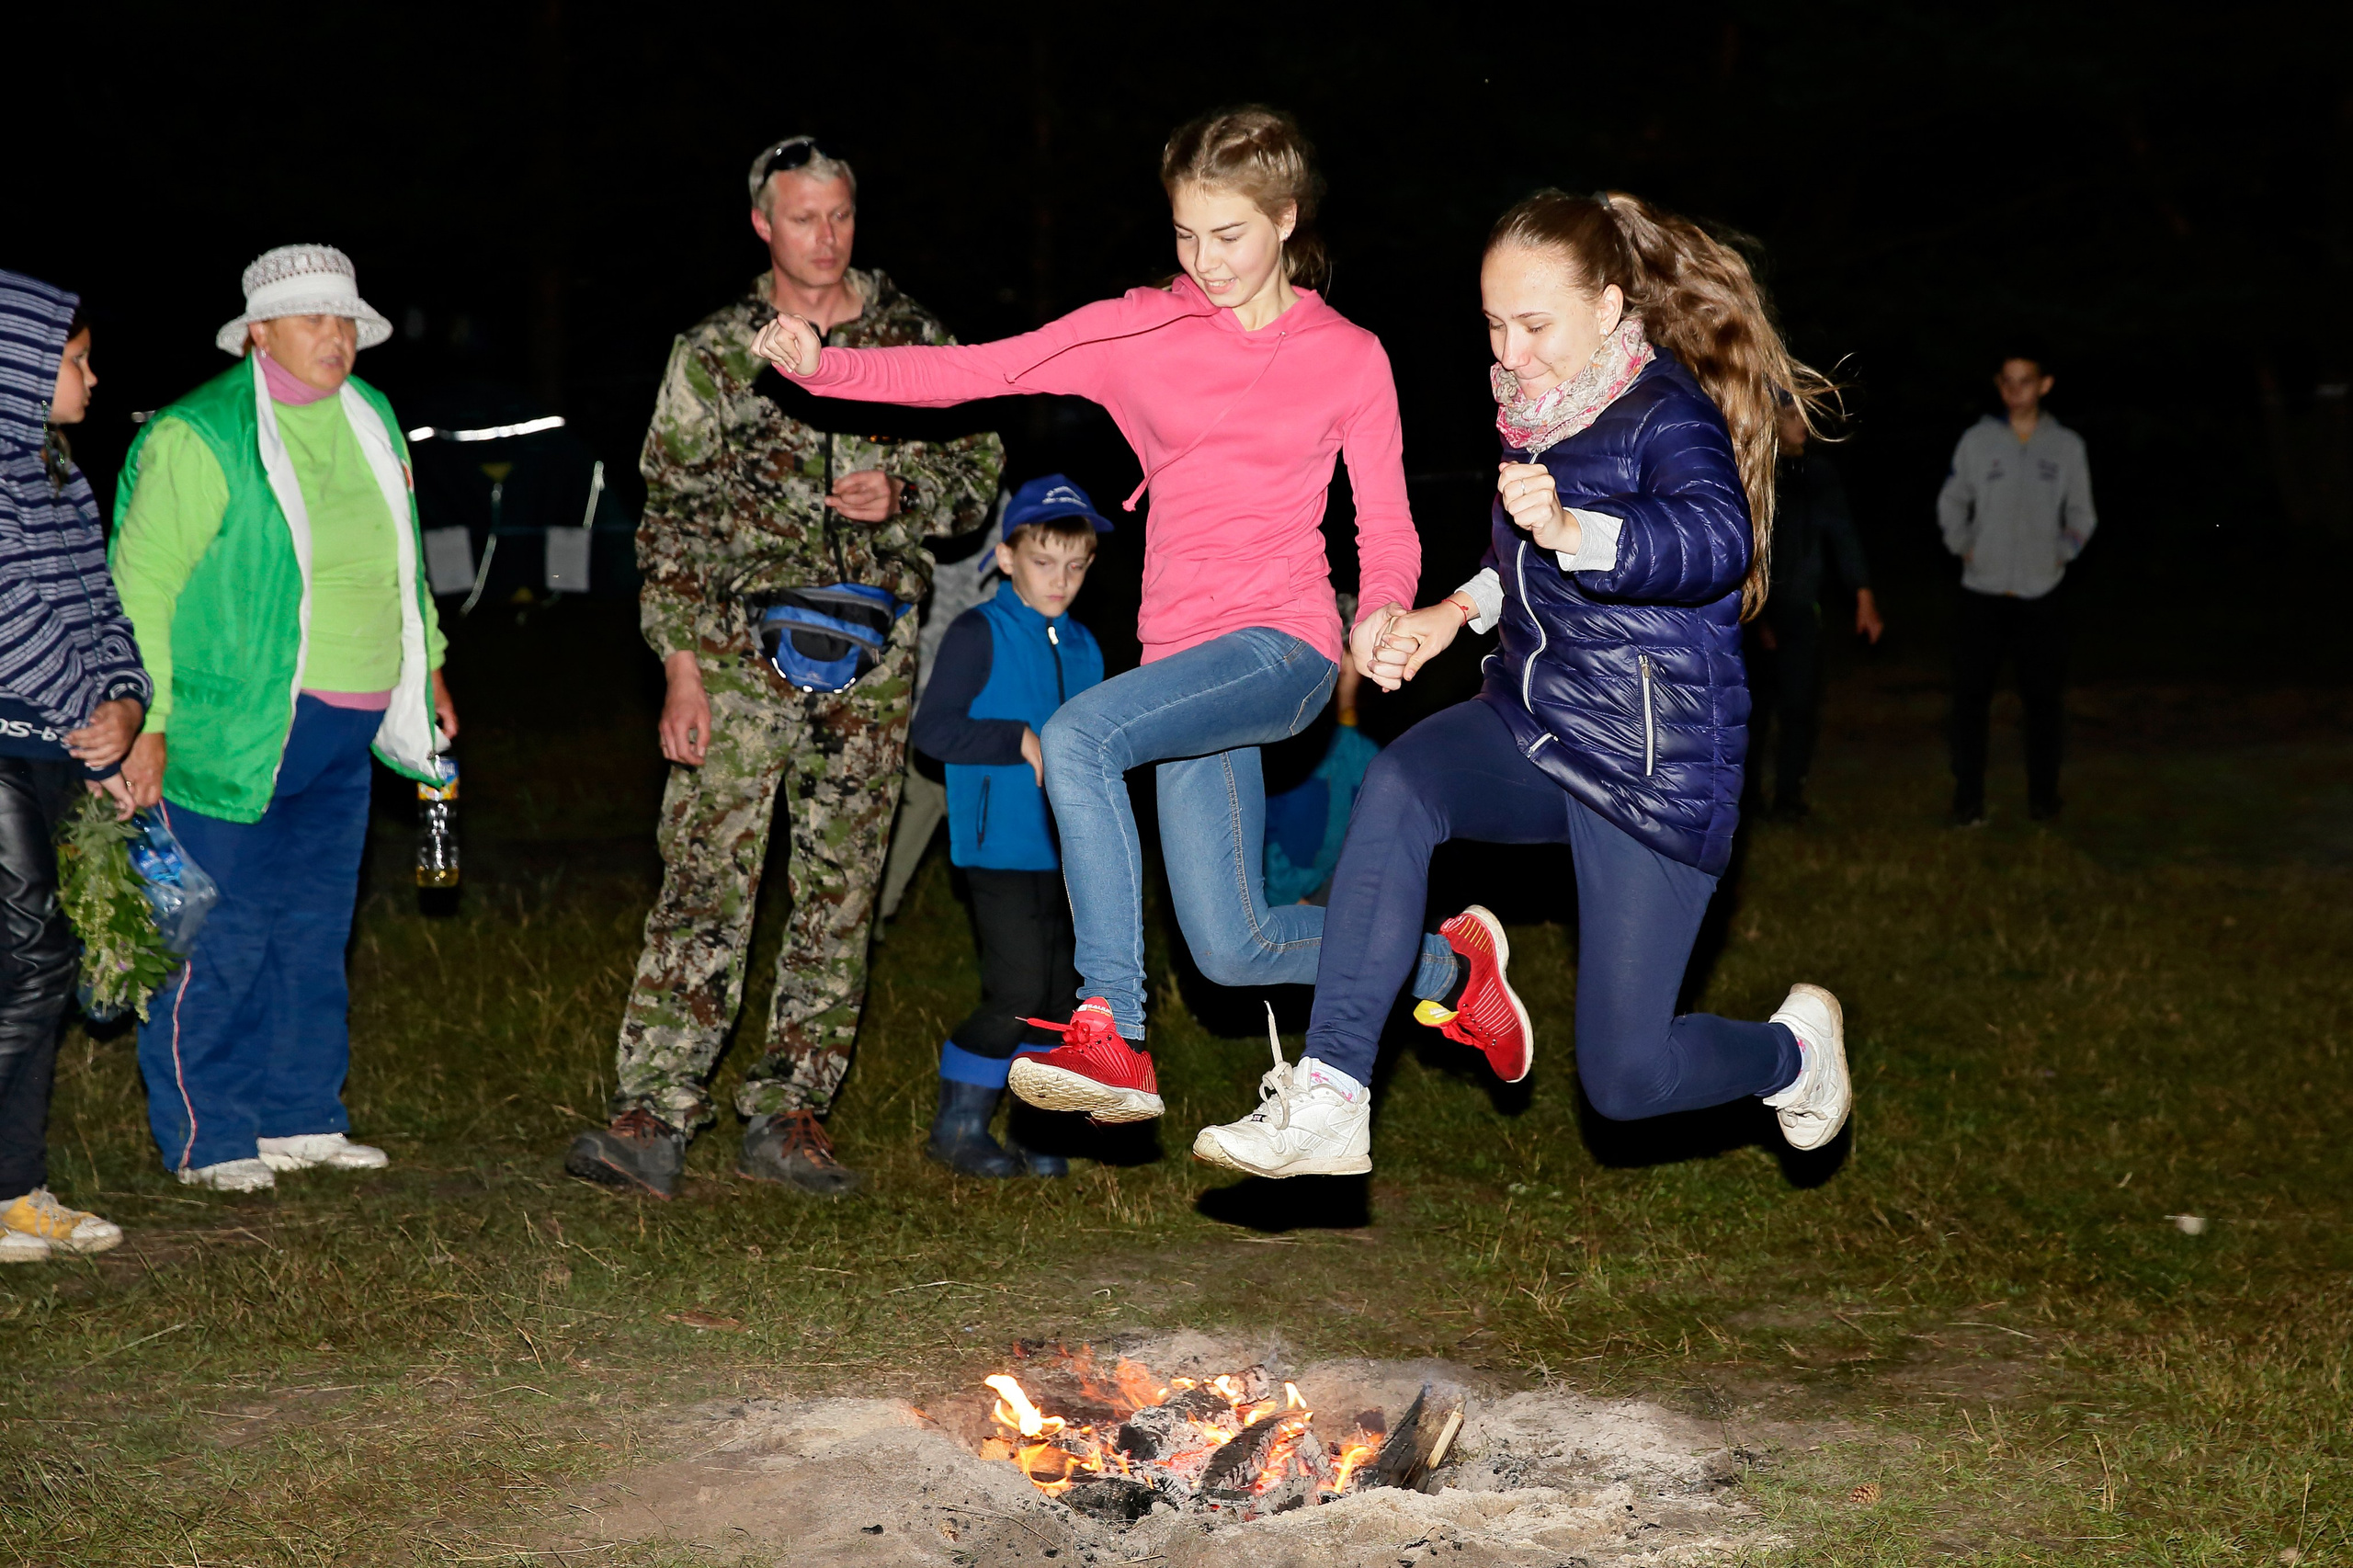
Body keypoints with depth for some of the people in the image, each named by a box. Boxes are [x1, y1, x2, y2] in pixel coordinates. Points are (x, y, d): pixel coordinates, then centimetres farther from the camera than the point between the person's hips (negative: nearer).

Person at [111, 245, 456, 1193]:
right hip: (235, 728, -7)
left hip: (344, 729, 7)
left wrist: (427, 671, 25)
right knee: (222, 934, -4)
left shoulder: (369, 420, 13)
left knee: (315, 927, 12)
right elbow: (142, 583, -12)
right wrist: (148, 724, -17)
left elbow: (398, 561, 26)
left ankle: (298, 1119, 22)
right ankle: (206, 1139, 8)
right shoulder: (199, 438, -10)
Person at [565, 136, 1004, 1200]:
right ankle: (650, 1118, -11)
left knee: (840, 899, 5)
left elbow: (979, 473, 15)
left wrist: (902, 494, -8)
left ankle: (788, 1116, 13)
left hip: (871, 662, 3)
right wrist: (681, 667, -7)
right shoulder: (715, 353, 4)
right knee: (706, 884, -10)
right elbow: (670, 518, 1)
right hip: (740, 651, -3)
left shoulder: (914, 339, 10)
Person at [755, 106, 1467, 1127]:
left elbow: (1388, 527, 4)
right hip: (1187, 658, 5)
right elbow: (974, 372, 1)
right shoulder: (1139, 331, 7)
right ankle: (1442, 962, 31)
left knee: (1078, 733, -30)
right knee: (1232, 951, 6)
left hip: (1286, 647, -4)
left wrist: (1382, 610, -18)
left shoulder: (1350, 357, 3)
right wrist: (821, 365, -12)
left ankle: (1112, 1032, -25)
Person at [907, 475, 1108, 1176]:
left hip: (1063, 853, 7)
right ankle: (958, 1123, 4)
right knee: (1018, 993, -11)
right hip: (1001, 847, -7)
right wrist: (1023, 742, -17)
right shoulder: (979, 635, -5)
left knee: (1062, 992, 7)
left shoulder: (1082, 647, 15)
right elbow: (933, 730, -13)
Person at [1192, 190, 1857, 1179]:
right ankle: (1328, 1101, -30)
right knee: (1399, 783, -29)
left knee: (1624, 1081, -3)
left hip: (1655, 767, -6)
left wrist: (1571, 530, -56)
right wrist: (1461, 609, 12)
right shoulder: (1538, 412, 6)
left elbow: (1718, 538, -41)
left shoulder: (1667, 417, -17)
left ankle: (1795, 1051, 32)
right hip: (1533, 728, 6)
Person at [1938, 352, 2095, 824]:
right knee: (1971, 695, -2)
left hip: (2042, 594, 0)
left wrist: (2063, 552, 0)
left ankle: (2043, 795, 13)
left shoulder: (2067, 446, 5)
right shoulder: (1977, 440, 2)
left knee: (2044, 697, 3)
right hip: (1982, 592, 0)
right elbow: (1951, 502, 12)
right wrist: (1962, 545, 0)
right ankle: (1968, 798, 4)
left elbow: (2082, 515, 13)